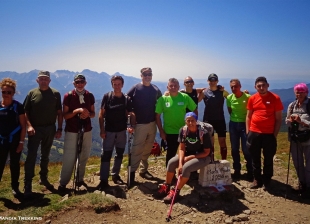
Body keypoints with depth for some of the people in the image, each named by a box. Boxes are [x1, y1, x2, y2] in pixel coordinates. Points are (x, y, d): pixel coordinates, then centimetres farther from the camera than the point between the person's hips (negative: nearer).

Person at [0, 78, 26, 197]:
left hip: (15, 140, -2)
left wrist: (21, 142, -9)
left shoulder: (18, 106, -7)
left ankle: (15, 187, 24)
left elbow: (23, 125, -5)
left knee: (14, 164, 9)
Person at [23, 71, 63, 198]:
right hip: (35, 129, -2)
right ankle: (28, 185, 1)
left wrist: (59, 129, -1)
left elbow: (59, 113, 4)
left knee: (45, 156, 15)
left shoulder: (55, 94, 2)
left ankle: (43, 178, 31)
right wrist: (29, 126, -16)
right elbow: (25, 112, -2)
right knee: (31, 157, -5)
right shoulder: (32, 93, -1)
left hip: (50, 129, 2)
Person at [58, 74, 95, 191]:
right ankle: (62, 183, 9)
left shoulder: (90, 96, 4)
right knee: (69, 158, -3)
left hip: (86, 131, 4)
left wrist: (87, 114, -13)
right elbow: (65, 115, -6)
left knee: (84, 157, 10)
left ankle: (80, 180, 24)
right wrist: (77, 111, -22)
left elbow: (93, 114, 9)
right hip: (71, 131, -3)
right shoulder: (68, 96, -6)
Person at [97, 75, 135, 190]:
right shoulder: (107, 96, -6)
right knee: (106, 155, -2)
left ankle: (115, 175, 29)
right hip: (109, 131, -2)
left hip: (122, 131, 3)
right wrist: (102, 130, -10)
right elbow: (101, 114, -5)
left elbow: (131, 114, 0)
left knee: (119, 154, 13)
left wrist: (132, 126, -17)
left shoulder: (126, 99, -2)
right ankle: (103, 180, 5)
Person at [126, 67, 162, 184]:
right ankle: (132, 172, 5)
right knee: (137, 149, -4)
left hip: (152, 123, 4)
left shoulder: (156, 89, 6)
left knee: (147, 149, 13)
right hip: (140, 124, -4)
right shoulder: (135, 88, -6)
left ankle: (143, 170, 27)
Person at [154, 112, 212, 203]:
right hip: (188, 154, 5)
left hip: (202, 157, -5)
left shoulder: (203, 133, -24)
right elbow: (181, 149, -8)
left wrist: (190, 157, -21)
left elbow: (206, 152, -17)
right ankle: (166, 187, 1)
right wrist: (180, 163, -21)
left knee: (186, 167, -30)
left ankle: (176, 192, -15)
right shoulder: (183, 130, -10)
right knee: (171, 162, -15)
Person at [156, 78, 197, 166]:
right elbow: (157, 116, -3)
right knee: (170, 154, 12)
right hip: (170, 132, -1)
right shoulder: (163, 99, -7)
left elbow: (195, 111, 2)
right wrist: (161, 131, -5)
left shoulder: (185, 97, -6)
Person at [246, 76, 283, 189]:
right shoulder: (252, 98, 3)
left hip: (269, 134, -2)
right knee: (255, 158, 12)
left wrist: (275, 134, -6)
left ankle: (267, 181, 26)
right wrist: (247, 132, 5)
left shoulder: (275, 98, -5)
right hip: (254, 133, 2)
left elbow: (278, 118, -2)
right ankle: (257, 179, 27)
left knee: (268, 159, 10)